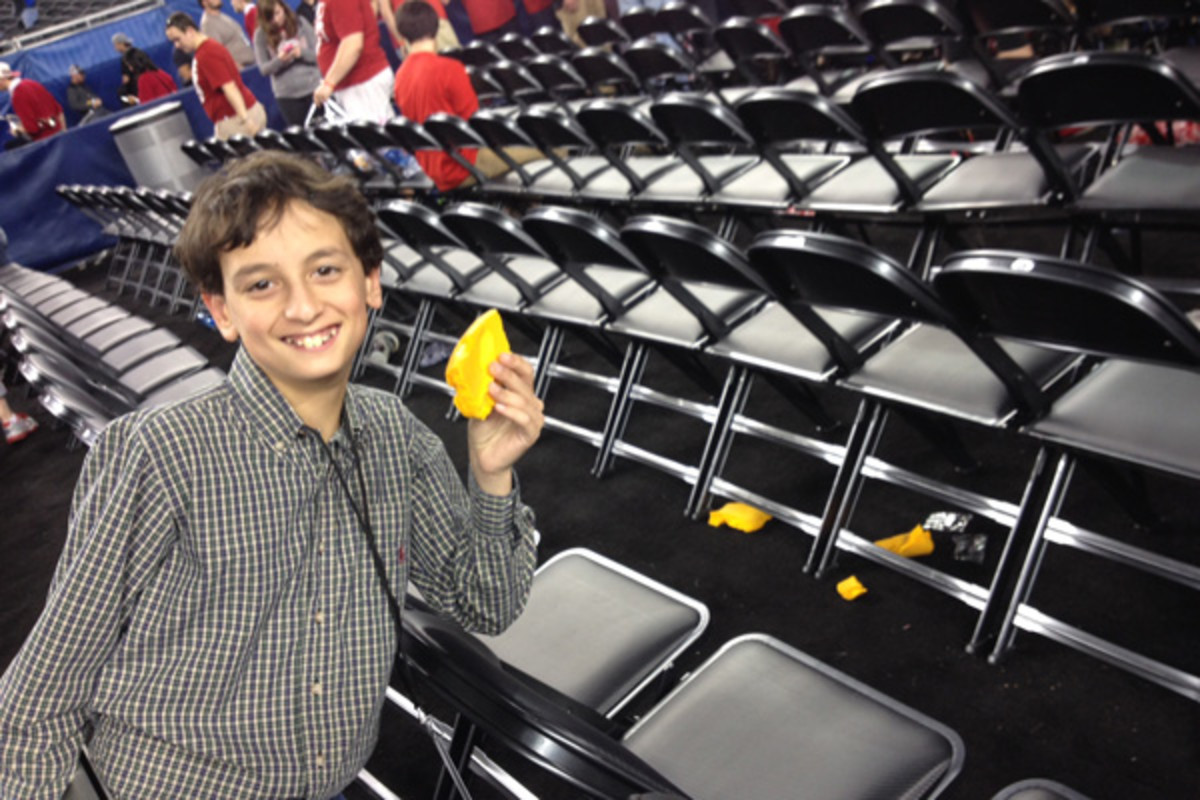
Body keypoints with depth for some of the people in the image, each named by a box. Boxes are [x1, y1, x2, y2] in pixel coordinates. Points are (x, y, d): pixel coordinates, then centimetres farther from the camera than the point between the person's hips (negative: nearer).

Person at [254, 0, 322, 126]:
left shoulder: (300, 23, 1)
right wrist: (279, 60, -21)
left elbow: (319, 54, -1)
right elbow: (264, 69, -2)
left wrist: (302, 52, -21)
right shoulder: (261, 35, -1)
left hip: (313, 87, 1)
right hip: (286, 94, 0)